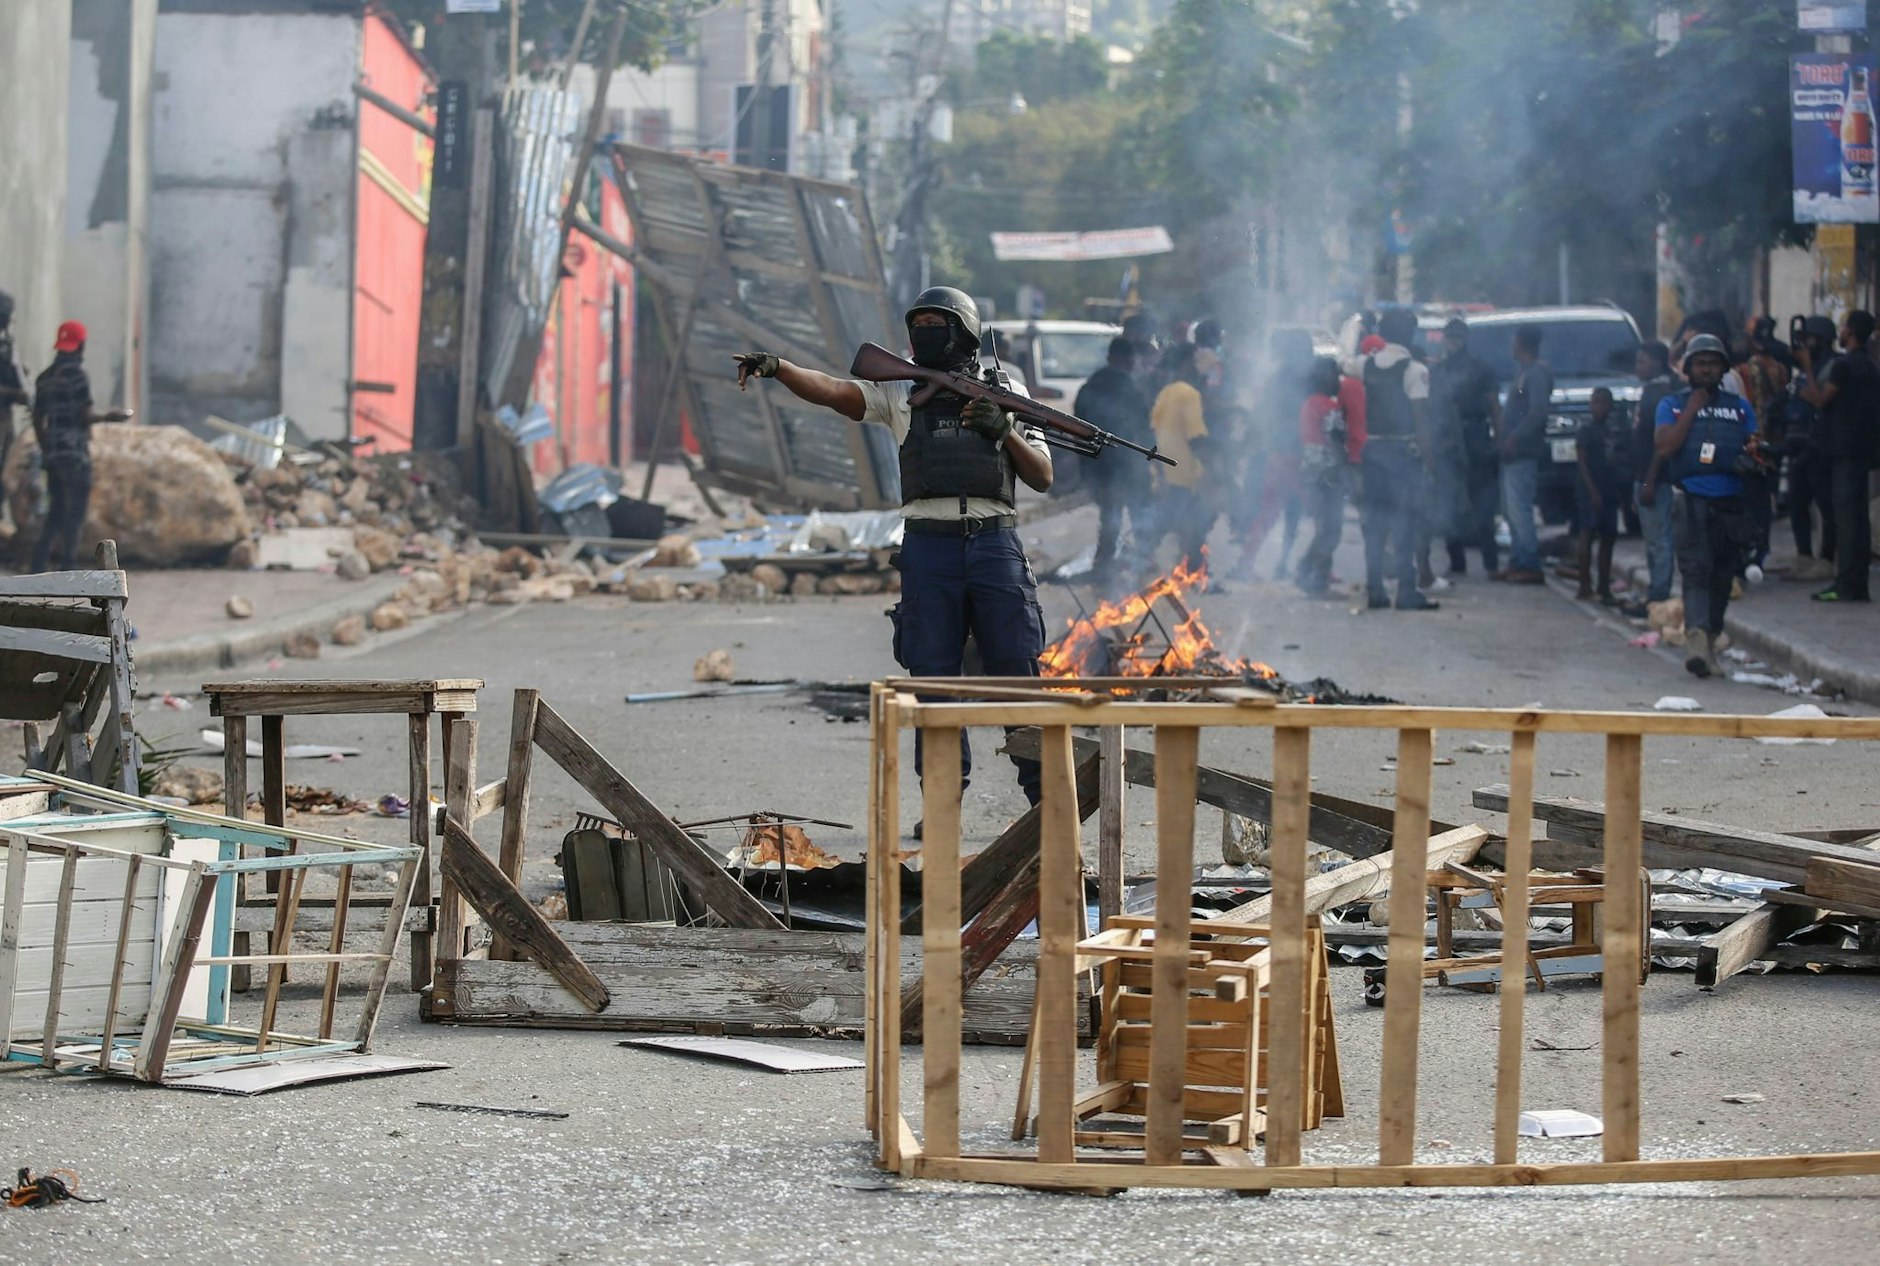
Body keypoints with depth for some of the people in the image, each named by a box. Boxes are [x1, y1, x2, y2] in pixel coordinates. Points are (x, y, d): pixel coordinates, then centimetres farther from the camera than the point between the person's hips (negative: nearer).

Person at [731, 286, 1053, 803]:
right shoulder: (901, 392, 12)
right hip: (928, 544, 1)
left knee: (1018, 672, -2)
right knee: (932, 677, 0)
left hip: (995, 545, -1)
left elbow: (1043, 477, 9)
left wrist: (1005, 432, -7)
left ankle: (1045, 796, 5)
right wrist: (777, 367, -21)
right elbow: (832, 391, -4)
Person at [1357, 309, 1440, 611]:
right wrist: (1427, 457, -7)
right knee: (1404, 521, -3)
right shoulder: (1414, 371, -10)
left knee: (1375, 520, 9)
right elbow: (1421, 419, -12)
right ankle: (1406, 591, -7)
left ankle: (1374, 589, 8)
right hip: (1404, 449, -5)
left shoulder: (1365, 365, 4)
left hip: (1372, 447, 5)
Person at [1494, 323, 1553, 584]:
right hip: (1512, 454, 11)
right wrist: (1504, 437, 13)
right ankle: (1517, 563, 15)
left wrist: (1514, 438, -21)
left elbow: (1537, 411, -21)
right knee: (1511, 511, 12)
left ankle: (1530, 566, -13)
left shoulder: (1537, 372, -12)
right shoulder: (1525, 371, 20)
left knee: (1519, 510, -13)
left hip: (1523, 453, -11)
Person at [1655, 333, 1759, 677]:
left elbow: (1756, 448, 16)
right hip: (1693, 501, -4)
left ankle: (1709, 641, 19)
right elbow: (1666, 446, -5)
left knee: (1722, 577, 7)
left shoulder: (1740, 407, 17)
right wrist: (1692, 409, -5)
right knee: (1696, 571, -18)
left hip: (1731, 503, 4)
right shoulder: (1672, 405, 9)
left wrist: (1751, 458, -8)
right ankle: (1697, 637, -33)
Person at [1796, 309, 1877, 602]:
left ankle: (1845, 585, -11)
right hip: (1862, 450, 9)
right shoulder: (1870, 368, 14)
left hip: (1843, 451, -9)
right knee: (1858, 517, 9)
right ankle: (1859, 585, 10)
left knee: (1845, 515, -9)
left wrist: (1808, 369, 0)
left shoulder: (1844, 365, -14)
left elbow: (1820, 400, -10)